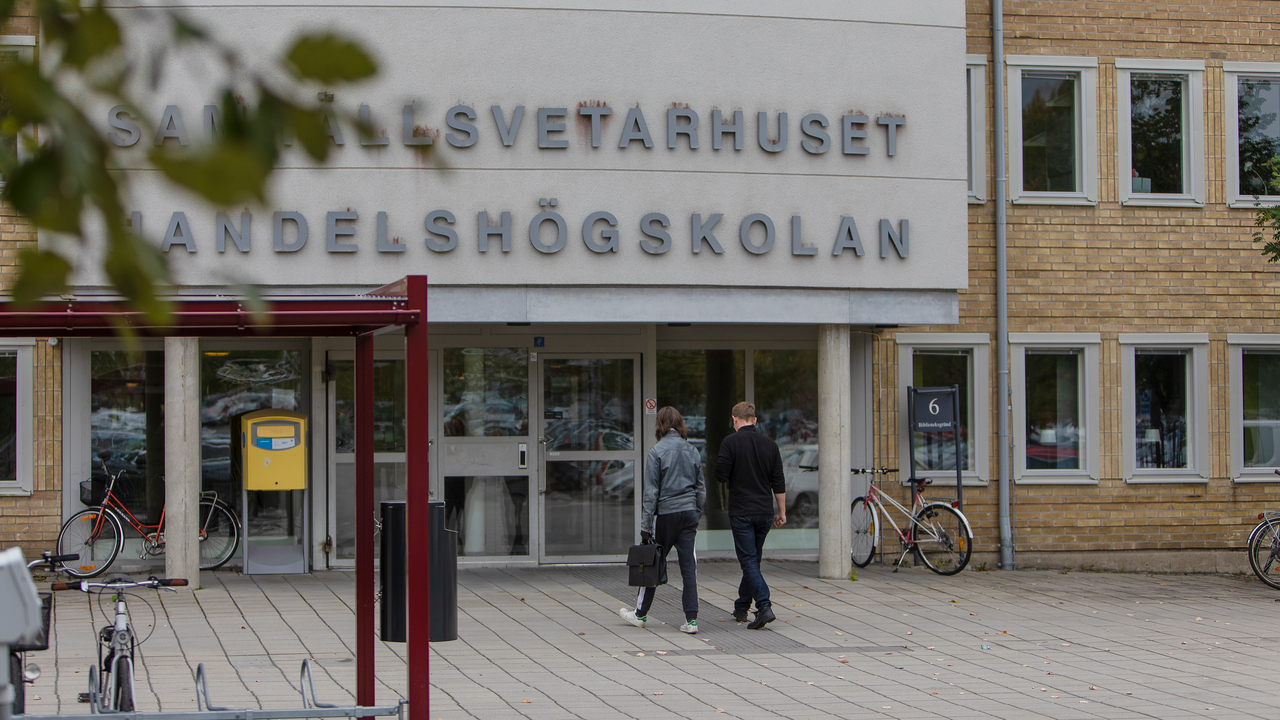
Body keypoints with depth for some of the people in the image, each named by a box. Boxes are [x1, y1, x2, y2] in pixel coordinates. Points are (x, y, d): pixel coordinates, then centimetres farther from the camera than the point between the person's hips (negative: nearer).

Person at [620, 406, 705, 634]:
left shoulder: (657, 452, -10)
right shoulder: (693, 452, 5)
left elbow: (651, 492, -10)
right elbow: (701, 488, 11)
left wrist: (646, 525, -7)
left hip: (665, 513, -4)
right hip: (689, 512, 4)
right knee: (689, 566, 3)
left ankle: (641, 614, 22)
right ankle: (691, 619, -1)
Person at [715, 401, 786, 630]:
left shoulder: (731, 442, -8)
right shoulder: (770, 444, 5)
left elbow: (720, 475, -11)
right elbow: (779, 482, 5)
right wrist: (781, 512, 10)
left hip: (741, 512, -5)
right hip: (765, 512, 5)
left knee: (749, 560, -5)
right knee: (753, 558, 17)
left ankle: (764, 606, -20)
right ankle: (741, 607, 28)